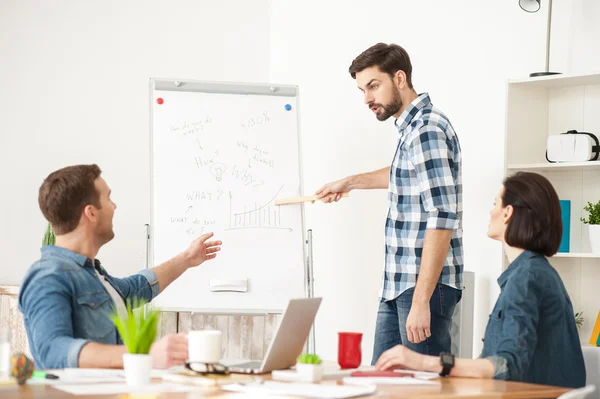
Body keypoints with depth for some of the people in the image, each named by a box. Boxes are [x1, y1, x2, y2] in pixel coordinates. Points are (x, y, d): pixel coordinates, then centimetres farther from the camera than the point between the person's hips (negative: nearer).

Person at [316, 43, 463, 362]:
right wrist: (351, 182, 45)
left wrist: (420, 301, -25)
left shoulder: (427, 130, -15)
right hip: (397, 286, 10)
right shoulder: (412, 126, 14)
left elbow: (442, 220, -22)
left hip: (424, 286, -10)